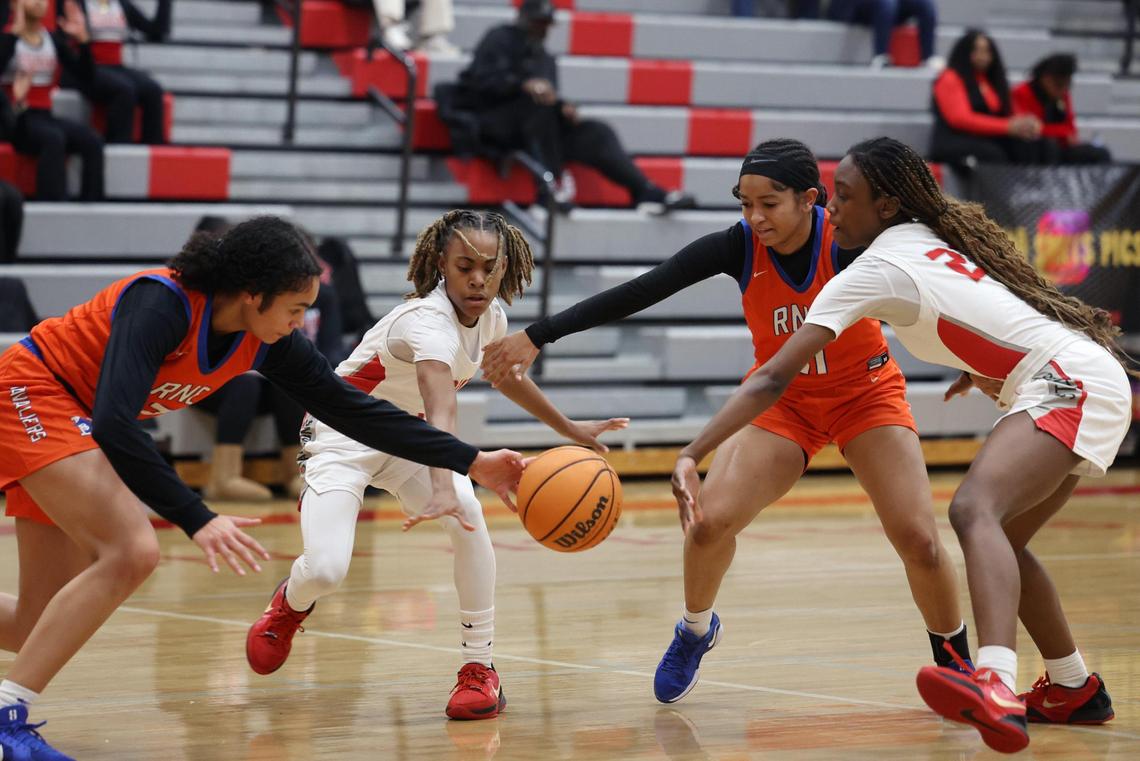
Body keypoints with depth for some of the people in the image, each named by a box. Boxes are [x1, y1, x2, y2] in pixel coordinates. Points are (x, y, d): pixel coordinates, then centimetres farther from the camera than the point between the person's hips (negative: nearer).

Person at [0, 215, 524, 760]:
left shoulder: (266, 341, -7)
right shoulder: (161, 305, -29)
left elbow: (351, 409, 0)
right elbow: (113, 424, -38)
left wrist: (471, 462, -3)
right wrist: (196, 520, -42)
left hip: (75, 419, 8)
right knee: (131, 552, -27)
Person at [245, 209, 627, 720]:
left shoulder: (491, 317, -7)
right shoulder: (430, 322, -32)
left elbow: (505, 375, 18)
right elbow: (441, 412, -50)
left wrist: (569, 430, 24)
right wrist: (440, 491, -65)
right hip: (343, 435, -6)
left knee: (468, 515, -24)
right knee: (325, 572, -23)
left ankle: (479, 668, -13)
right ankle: (292, 603, 18)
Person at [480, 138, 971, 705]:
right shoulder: (738, 246, -20)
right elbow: (638, 293, -21)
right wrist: (537, 336, -23)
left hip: (866, 395, -2)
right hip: (783, 398, 2)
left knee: (919, 540, -16)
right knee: (710, 521, -17)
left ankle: (957, 666, 10)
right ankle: (695, 630, 14)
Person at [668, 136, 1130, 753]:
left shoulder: (874, 271, -10)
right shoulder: (932, 239, 15)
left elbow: (773, 380, -15)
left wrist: (691, 455, -17)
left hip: (1067, 383, -10)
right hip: (1092, 381, 10)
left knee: (974, 510, -31)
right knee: (1002, 541, 22)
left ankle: (995, 689, -55)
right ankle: (1074, 690, 32)